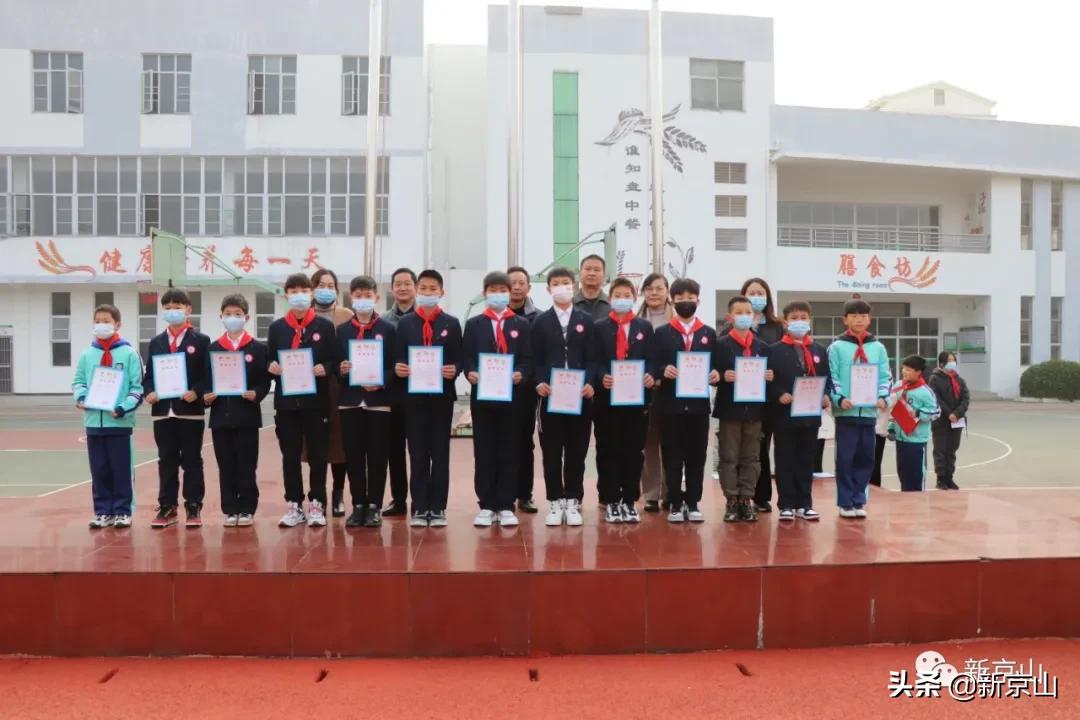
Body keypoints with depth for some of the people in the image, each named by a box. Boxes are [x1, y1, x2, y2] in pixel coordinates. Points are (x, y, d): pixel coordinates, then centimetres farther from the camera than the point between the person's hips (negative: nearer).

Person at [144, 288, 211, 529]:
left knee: (192, 461, 3)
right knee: (166, 461, 10)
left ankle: (194, 508, 12)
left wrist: (197, 392, -18)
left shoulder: (201, 341, 1)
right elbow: (149, 375, 12)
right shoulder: (156, 342, 13)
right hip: (162, 411, 4)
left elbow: (208, 375, -3)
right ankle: (167, 507, 19)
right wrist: (149, 392, -6)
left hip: (191, 411, -3)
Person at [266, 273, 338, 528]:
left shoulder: (325, 326, 3)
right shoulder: (276, 327, 10)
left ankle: (317, 504, 13)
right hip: (286, 401, 2)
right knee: (290, 455, 7)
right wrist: (271, 367, -10)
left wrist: (325, 368, -19)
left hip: (316, 400, -2)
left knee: (317, 454, 4)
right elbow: (269, 361, 12)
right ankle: (294, 505, 17)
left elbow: (334, 360, 1)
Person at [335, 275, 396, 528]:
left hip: (378, 400, -2)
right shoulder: (342, 330, 10)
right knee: (353, 456, 5)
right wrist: (340, 370, -11)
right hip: (350, 401, 2)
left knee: (377, 456, 1)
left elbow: (394, 366, 0)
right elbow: (335, 364, 11)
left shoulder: (387, 329, 3)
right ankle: (358, 505, 15)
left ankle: (374, 506, 10)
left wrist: (381, 382, -16)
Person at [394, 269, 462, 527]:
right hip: (413, 396, 1)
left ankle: (438, 508, 10)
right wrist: (398, 368, -14)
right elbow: (397, 358, 7)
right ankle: (419, 508, 11)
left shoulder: (451, 323, 7)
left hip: (442, 396, 0)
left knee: (440, 453, 4)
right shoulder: (404, 323, 9)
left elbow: (459, 359, 4)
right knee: (417, 453, 5)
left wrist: (454, 370, -17)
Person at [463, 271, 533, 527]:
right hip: (481, 396, 0)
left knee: (509, 452, 3)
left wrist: (520, 374, -15)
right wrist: (470, 373, -15)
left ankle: (506, 506, 9)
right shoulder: (474, 324, 10)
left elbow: (527, 359, 4)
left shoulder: (522, 325, 9)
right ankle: (486, 506, 10)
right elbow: (467, 357, 5)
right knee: (484, 452, 3)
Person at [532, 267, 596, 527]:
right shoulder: (540, 321, 8)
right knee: (551, 451, 3)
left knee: (576, 451, 4)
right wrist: (539, 383, -13)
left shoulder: (586, 320, 9)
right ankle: (555, 502, 11)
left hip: (579, 395, 0)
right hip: (550, 394, 0)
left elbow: (591, 357, 4)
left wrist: (590, 383, -11)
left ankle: (573, 502, 12)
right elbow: (536, 358, 4)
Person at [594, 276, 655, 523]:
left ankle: (630, 501, 14)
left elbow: (650, 359, 6)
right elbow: (595, 361, 0)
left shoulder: (645, 327, 11)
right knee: (610, 450, 3)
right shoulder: (600, 327, 6)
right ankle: (611, 501, 11)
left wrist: (650, 376, -14)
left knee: (634, 450, 5)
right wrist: (602, 377, -19)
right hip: (607, 397, -1)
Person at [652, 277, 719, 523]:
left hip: (699, 404, 2)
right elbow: (653, 367, 0)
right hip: (670, 404, -1)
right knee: (672, 456, 3)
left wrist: (716, 375, -12)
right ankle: (675, 503, 12)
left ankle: (693, 503, 16)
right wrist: (664, 371, -20)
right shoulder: (662, 333, 6)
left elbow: (715, 366, 9)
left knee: (696, 457, 6)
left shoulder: (709, 333, 11)